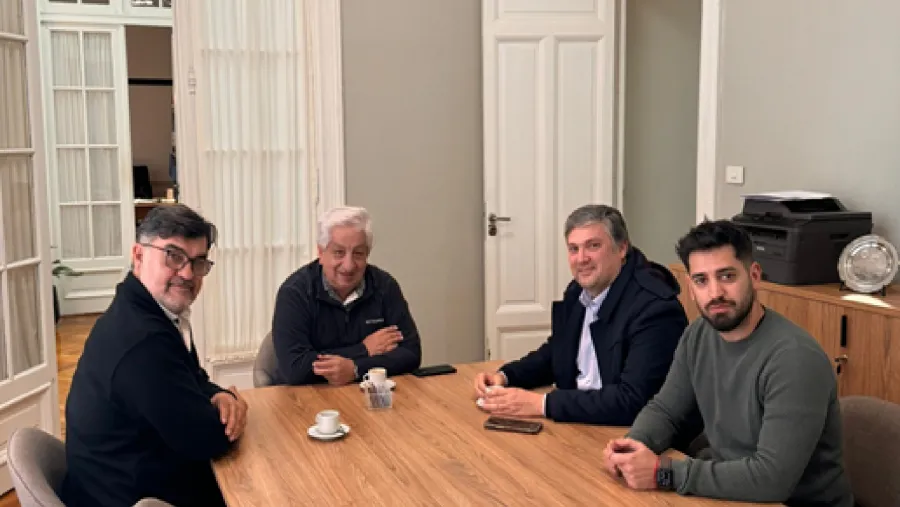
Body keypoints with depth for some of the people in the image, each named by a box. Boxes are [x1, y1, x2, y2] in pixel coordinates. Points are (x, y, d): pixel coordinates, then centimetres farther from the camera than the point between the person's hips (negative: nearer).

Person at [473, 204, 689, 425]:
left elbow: (632, 401, -28)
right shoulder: (578, 292, 3)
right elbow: (553, 355, 18)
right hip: (577, 423, 7)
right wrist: (504, 376, -1)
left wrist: (542, 404, -27)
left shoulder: (655, 307, -21)